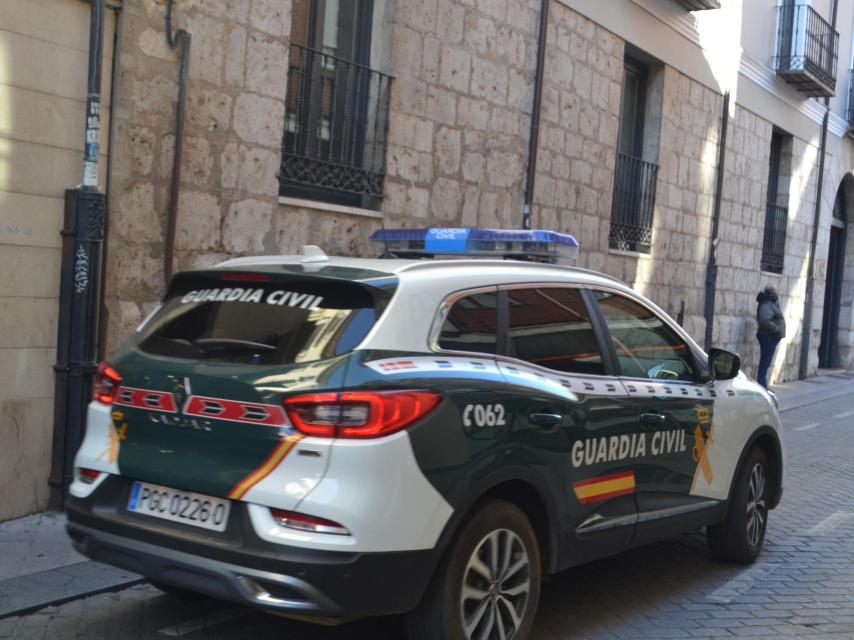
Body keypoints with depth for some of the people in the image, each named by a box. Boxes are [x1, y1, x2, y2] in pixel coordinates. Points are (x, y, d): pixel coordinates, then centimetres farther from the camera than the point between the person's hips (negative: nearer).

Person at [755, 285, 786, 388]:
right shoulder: (766, 305, -16)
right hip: (768, 337, -11)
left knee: (765, 362, 12)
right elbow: (765, 321, -29)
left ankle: (762, 385, 16)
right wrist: (777, 329, -23)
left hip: (771, 337, 11)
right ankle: (761, 384, -11)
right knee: (765, 361, -10)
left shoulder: (771, 303, 17)